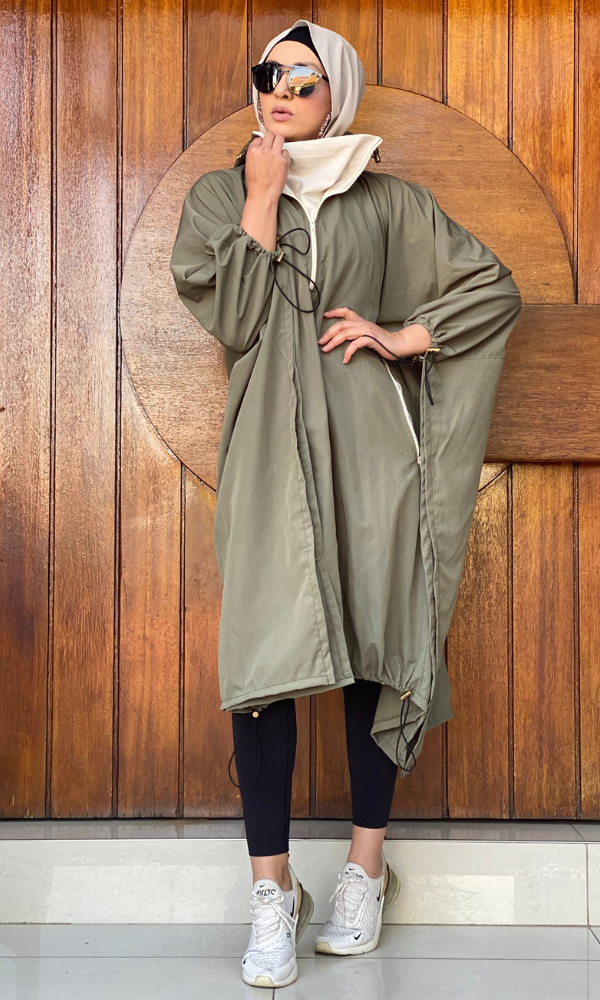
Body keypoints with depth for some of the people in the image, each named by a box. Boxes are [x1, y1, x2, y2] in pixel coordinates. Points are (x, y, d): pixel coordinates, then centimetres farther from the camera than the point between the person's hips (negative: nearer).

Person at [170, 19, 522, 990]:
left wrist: (404, 336, 1)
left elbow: (493, 288, 13)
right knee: (264, 659, -9)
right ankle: (272, 891, 1)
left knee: (378, 649, 1)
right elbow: (231, 318, -2)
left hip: (367, 445, 1)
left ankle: (367, 864, 17)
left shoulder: (388, 201, 12)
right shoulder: (221, 195, 13)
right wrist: (262, 200, -3)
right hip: (269, 448, 0)